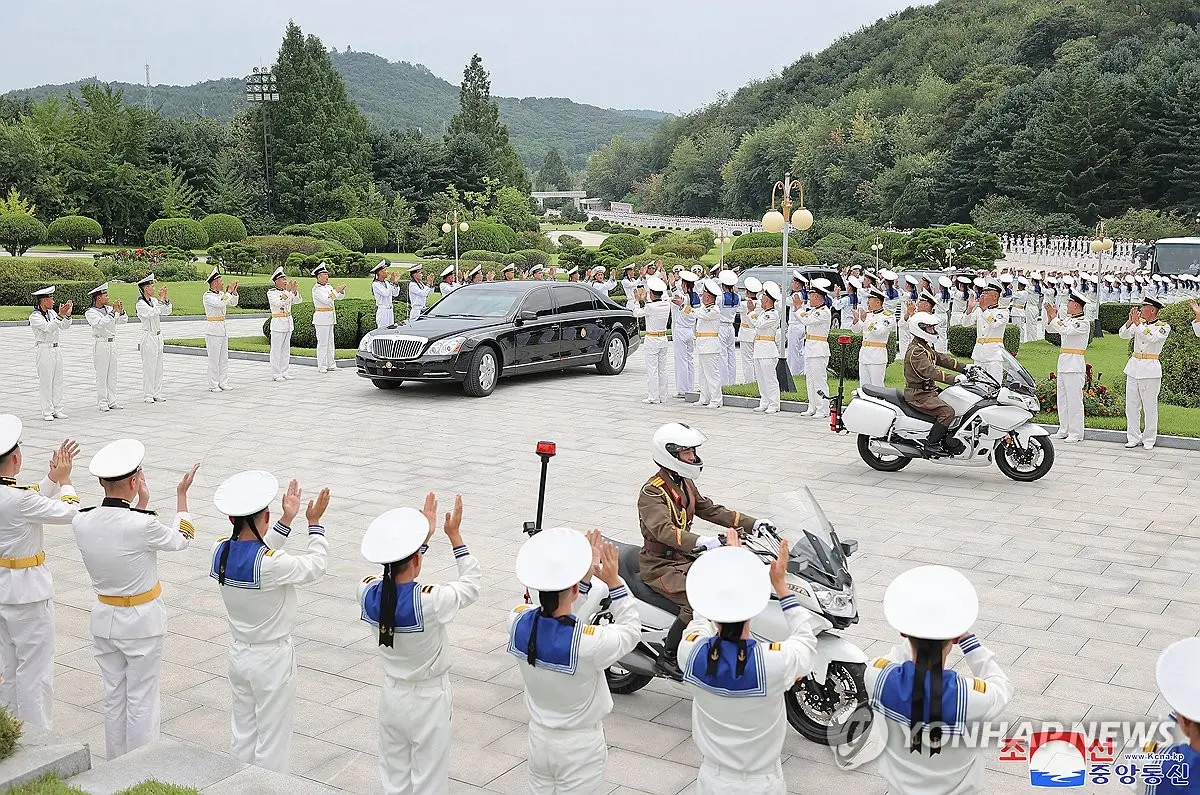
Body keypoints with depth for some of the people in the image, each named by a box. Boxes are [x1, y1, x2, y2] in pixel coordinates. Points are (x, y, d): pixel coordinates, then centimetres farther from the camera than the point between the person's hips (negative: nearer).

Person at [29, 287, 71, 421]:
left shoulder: (51, 313, 10)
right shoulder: (35, 316, -9)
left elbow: (65, 326, 8)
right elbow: (48, 327, -24)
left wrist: (67, 315, -9)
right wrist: (59, 316, -33)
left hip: (56, 349, 7)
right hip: (44, 351, -7)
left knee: (58, 380, 8)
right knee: (46, 381, -3)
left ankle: (58, 410, 14)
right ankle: (47, 412, 2)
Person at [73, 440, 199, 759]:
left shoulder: (81, 523, -10)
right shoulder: (142, 526, -26)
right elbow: (180, 538, -4)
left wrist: (141, 504, 16)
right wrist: (181, 495, 7)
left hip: (104, 618, 5)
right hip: (142, 621, -5)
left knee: (113, 696, 18)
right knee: (141, 700, 8)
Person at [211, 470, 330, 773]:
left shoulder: (220, 551, -10)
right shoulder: (271, 563, -28)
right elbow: (315, 566, -12)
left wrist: (287, 520, 7)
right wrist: (315, 523, -1)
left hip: (238, 654, 7)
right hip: (272, 659, -7)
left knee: (242, 736, 21)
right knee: (272, 742, 8)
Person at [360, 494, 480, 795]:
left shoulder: (369, 593, -16)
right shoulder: (430, 601, -30)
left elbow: (398, 573, 6)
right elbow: (472, 583, -12)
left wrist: (425, 533, 10)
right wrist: (454, 535, -8)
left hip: (392, 696, 5)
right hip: (428, 701, -5)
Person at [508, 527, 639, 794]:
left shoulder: (518, 622, -19)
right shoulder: (589, 642, -32)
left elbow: (555, 606, 2)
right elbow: (631, 629, -12)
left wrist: (587, 571, 0)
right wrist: (613, 581, -12)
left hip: (539, 737, 5)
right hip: (580, 745, -5)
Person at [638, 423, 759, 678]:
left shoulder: (685, 484, 11)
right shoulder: (652, 492, -19)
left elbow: (710, 510, 15)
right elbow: (663, 530, -35)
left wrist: (751, 523, 5)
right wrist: (700, 542, -50)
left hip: (686, 556, 9)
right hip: (661, 564, -9)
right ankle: (668, 657, -14)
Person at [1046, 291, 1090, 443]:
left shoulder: (1084, 323, -10)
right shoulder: (1067, 319, 15)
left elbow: (1065, 330, -21)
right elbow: (1050, 329, 21)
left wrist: (1054, 317, -11)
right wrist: (1051, 316, 5)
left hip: (1075, 365, -9)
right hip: (1063, 364, 9)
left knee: (1074, 399, -7)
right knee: (1062, 399, 12)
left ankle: (1076, 433, -3)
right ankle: (1064, 430, 19)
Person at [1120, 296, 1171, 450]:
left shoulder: (1164, 327, -4)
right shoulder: (1139, 322, 10)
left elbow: (1151, 338, -21)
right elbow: (1124, 335, -2)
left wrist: (1137, 323, -22)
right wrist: (1130, 321, -16)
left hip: (1150, 370, -5)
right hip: (1133, 368, 5)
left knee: (1149, 407, 0)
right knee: (1131, 406, 6)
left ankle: (1149, 440, 9)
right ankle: (1133, 438, 14)